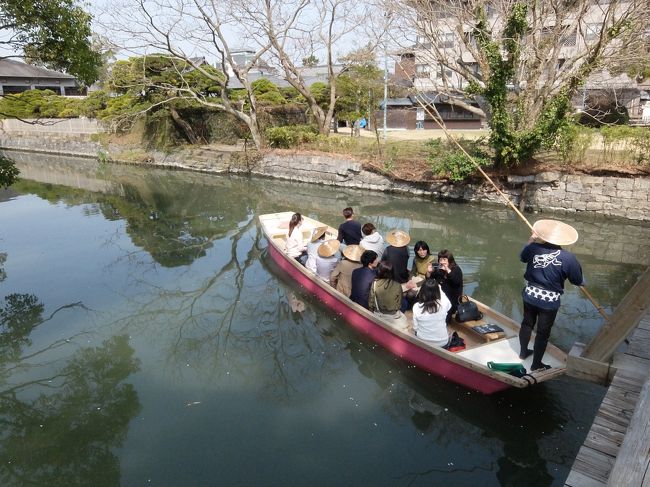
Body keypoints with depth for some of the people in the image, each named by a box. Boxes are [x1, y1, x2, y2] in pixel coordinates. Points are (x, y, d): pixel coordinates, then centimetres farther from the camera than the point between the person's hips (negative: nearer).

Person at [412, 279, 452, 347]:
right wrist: (439, 289, 11)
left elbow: (415, 328, -11)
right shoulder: (443, 304, -23)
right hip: (442, 342, -1)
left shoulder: (416, 307, -23)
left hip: (423, 342, 1)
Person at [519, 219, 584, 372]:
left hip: (530, 295, 4)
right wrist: (583, 282, 17)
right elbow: (578, 281, -7)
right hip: (549, 301, -3)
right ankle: (536, 365, 25)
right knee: (543, 333, 11)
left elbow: (523, 257, 12)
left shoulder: (533, 249, -13)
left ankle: (523, 352, 44)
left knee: (527, 323, 23)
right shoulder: (568, 258, -21)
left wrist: (531, 241, 25)